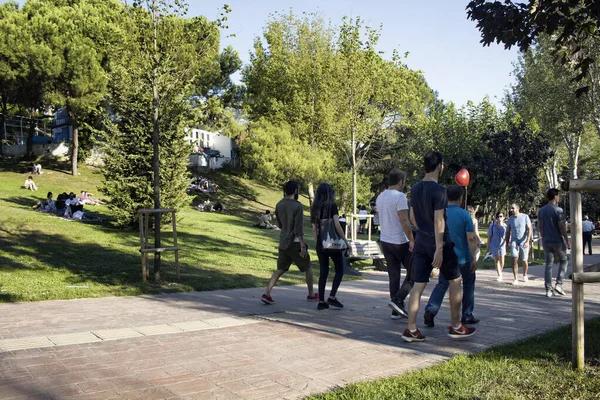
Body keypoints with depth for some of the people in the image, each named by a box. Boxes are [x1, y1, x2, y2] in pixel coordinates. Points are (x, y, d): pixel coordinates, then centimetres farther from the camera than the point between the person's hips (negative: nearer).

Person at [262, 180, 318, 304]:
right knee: (307, 268, 13)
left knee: (280, 269, 9)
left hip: (283, 243, 6)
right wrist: (303, 245, -16)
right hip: (295, 243, -6)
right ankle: (311, 295, 23)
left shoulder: (279, 205, 4)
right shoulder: (297, 206, -16)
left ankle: (267, 294, -5)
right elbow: (298, 228, -19)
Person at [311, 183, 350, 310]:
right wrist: (346, 241, -9)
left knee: (323, 272, 10)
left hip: (320, 244, 5)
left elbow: (314, 229, 10)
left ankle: (321, 302, 9)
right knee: (339, 270, 9)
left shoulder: (315, 208, 8)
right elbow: (337, 225, -15)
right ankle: (332, 297, 1)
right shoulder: (332, 206, -8)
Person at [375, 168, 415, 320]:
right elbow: (404, 221, -20)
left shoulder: (380, 197, 10)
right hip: (400, 242, -7)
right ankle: (397, 300, -6)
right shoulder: (400, 196, -15)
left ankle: (397, 310, 13)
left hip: (385, 241, 7)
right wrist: (412, 240, -16)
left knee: (394, 276, 11)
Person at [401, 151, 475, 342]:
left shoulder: (415, 189, 7)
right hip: (439, 243, -6)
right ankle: (456, 327, 21)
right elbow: (438, 221, -19)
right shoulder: (438, 190, -16)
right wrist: (439, 249, -19)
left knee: (418, 285, 6)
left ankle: (411, 329, 4)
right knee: (455, 281, 11)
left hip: (421, 243, 7)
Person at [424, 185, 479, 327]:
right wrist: (474, 258, -8)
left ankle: (430, 310, -13)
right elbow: (471, 238, -15)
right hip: (464, 257, -2)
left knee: (442, 284, 8)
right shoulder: (465, 215, -11)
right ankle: (467, 316, 22)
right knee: (468, 285, 15)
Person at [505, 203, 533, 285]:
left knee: (524, 260, 9)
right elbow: (508, 231, 11)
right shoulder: (510, 219, 3)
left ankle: (525, 275, 34)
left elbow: (530, 229, -8)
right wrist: (507, 242, 7)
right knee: (515, 260, -12)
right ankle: (516, 279, -13)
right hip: (514, 242, 1)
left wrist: (527, 241, -17)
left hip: (524, 242, -1)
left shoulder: (525, 217, -5)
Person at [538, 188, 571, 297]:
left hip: (546, 241, 5)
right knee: (563, 261, 15)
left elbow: (539, 226, 12)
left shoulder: (541, 210, 7)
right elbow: (562, 227, -15)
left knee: (549, 264, 7)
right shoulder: (558, 210, -13)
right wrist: (567, 241, -9)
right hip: (557, 240, -5)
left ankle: (548, 290, 5)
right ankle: (558, 284, 3)